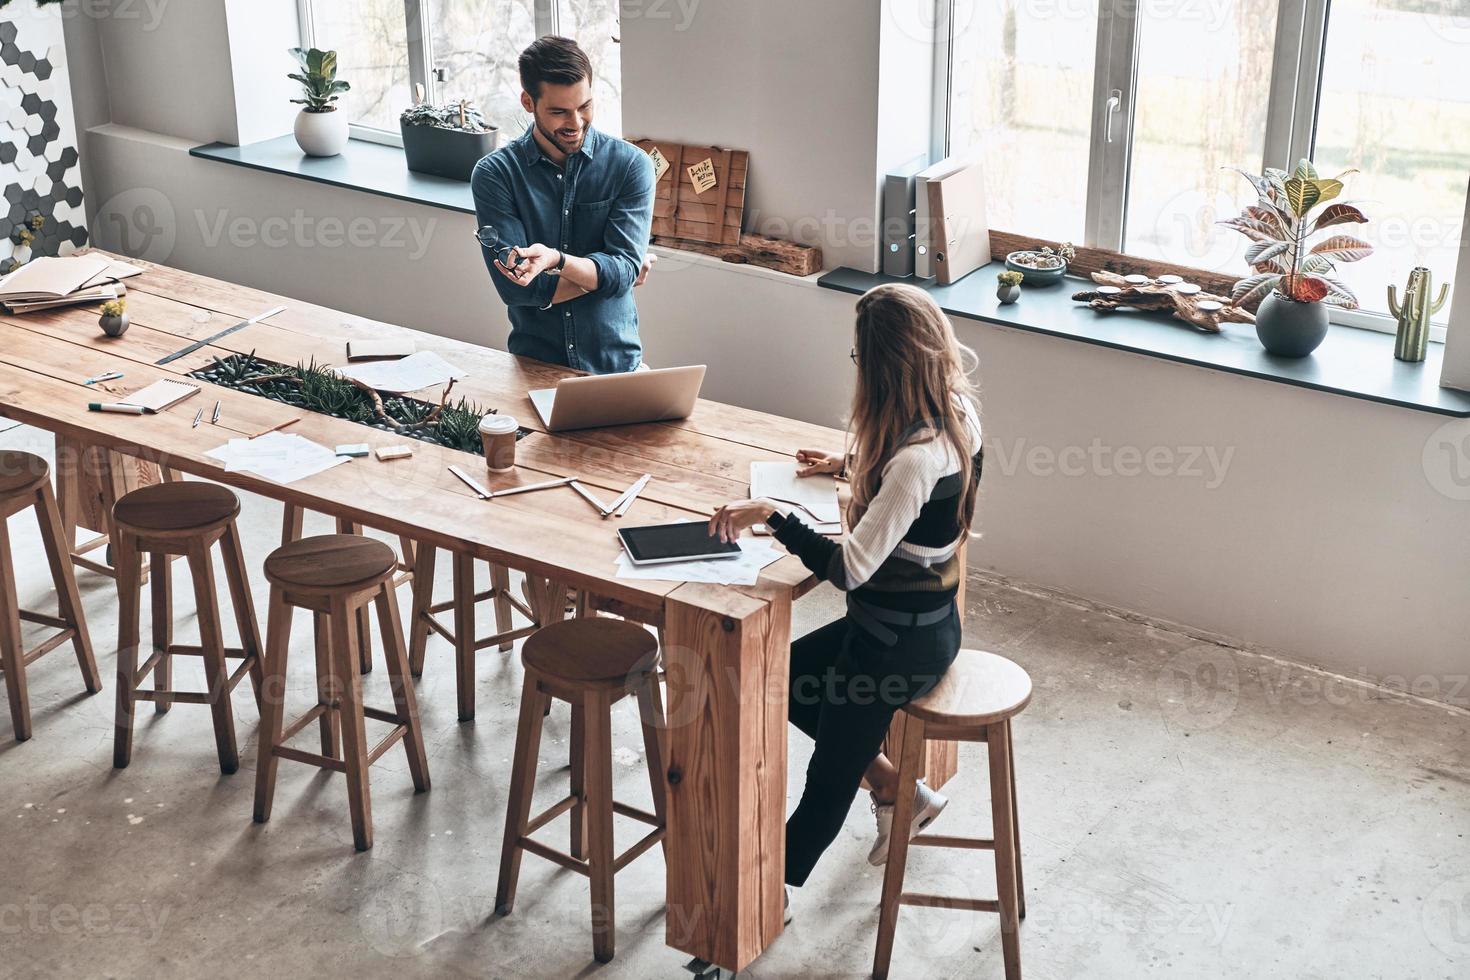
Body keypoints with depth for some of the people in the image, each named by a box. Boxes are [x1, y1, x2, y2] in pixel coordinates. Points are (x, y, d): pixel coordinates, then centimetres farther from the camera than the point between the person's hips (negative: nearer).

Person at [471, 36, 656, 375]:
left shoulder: (631, 165, 0)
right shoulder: (494, 174, -2)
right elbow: (515, 289, -8)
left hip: (615, 363, 1)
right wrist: (603, 275, -7)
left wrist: (555, 260, -26)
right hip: (533, 363, -1)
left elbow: (624, 269, -10)